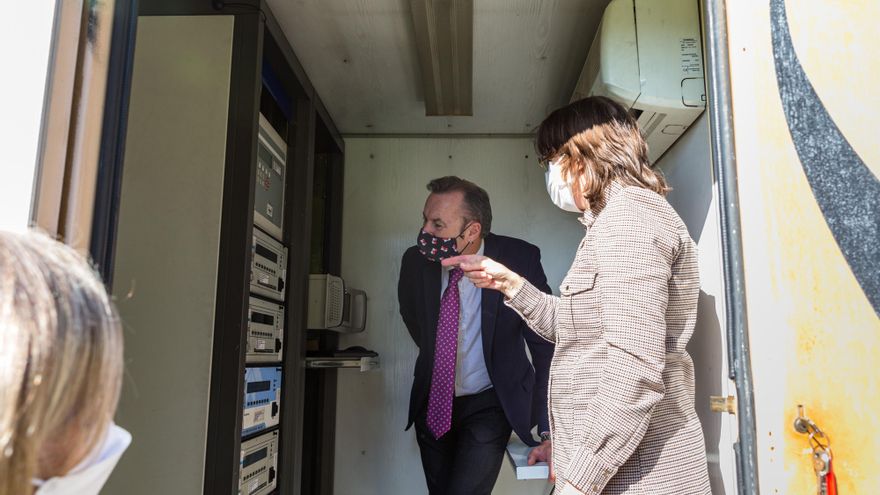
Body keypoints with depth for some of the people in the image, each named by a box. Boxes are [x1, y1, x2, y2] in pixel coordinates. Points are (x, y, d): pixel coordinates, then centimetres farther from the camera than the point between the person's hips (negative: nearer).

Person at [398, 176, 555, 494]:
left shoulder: (519, 260, -22)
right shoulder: (416, 260, -13)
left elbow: (547, 348, -18)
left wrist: (551, 432, -20)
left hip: (490, 405, -3)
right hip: (433, 402, 4)